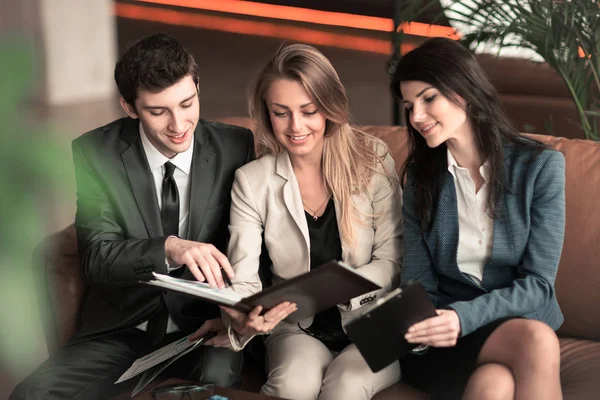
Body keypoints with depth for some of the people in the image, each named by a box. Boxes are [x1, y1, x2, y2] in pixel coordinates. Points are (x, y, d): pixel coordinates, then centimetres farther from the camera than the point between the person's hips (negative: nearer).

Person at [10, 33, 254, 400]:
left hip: (201, 325, -1)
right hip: (120, 327, 1)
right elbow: (96, 258, -13)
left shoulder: (236, 148, -6)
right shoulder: (92, 154, -8)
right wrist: (169, 248, -32)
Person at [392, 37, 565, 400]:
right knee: (535, 340, -32)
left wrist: (465, 317, -24)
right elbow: (419, 280, 1)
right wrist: (413, 325, -22)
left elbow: (538, 283, -8)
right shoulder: (420, 174, 5)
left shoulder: (540, 165, -3)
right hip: (442, 339, 1)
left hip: (519, 321, 0)